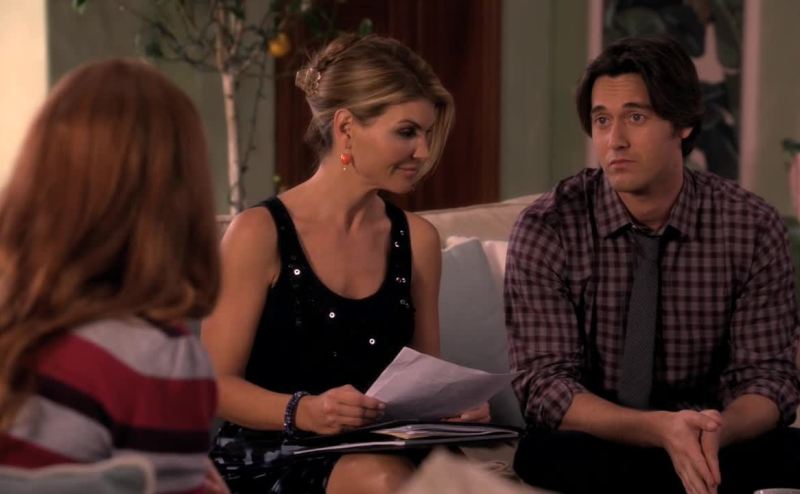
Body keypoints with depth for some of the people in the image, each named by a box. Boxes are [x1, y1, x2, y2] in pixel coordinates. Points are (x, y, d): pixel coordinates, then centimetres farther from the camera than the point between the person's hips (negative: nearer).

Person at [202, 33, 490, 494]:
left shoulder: (416, 239, 12)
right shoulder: (261, 234, -5)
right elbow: (215, 384, -7)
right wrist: (304, 411, -25)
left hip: (381, 451, 5)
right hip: (271, 455, -5)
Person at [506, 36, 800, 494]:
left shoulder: (753, 227, -5)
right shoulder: (547, 229, -9)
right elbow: (545, 384, -15)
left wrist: (718, 428, -31)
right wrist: (660, 428, -33)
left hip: (709, 443, 0)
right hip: (595, 445, 1)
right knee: (544, 453, -35)